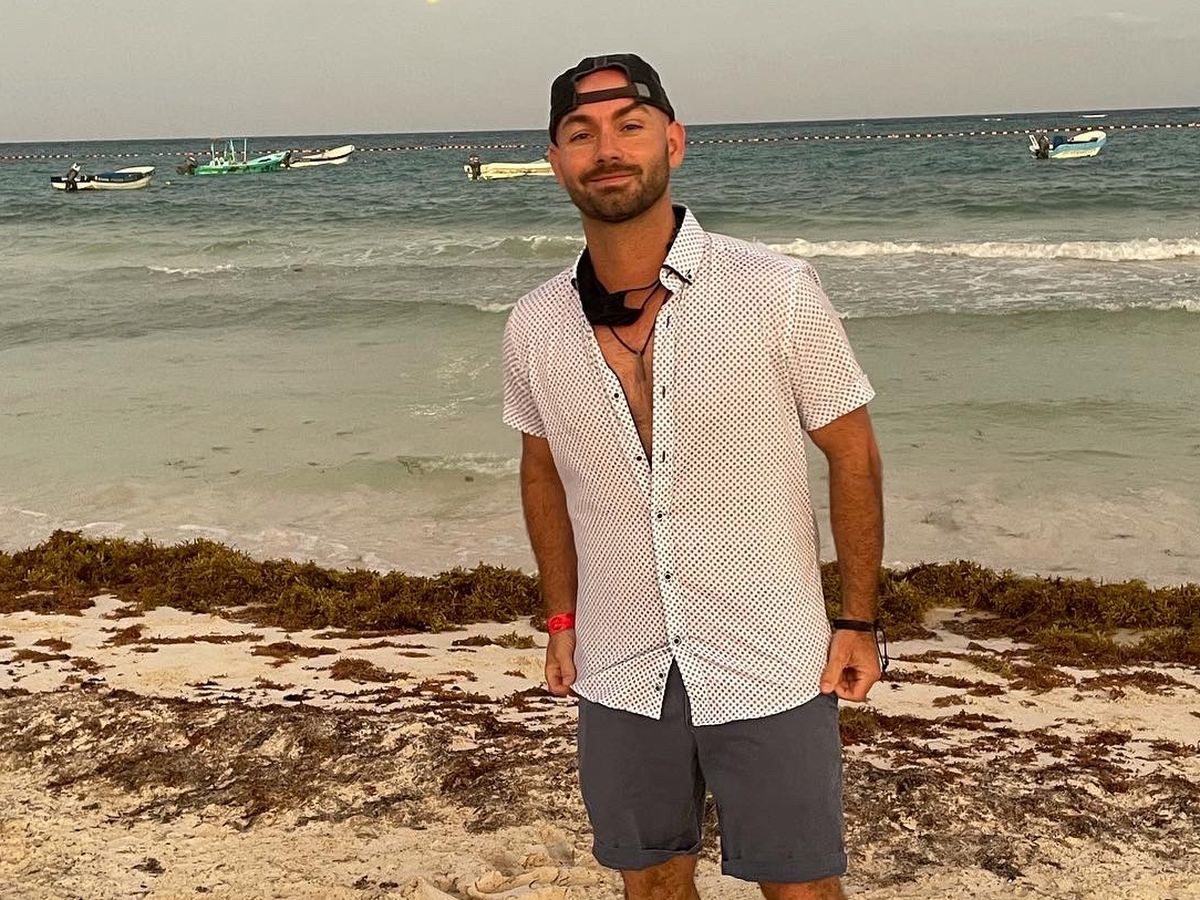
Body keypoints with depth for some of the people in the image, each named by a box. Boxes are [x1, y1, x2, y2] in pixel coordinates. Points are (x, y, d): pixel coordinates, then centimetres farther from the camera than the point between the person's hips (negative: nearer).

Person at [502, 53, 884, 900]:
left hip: (770, 669, -3)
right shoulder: (534, 327, -4)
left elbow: (853, 455, -4)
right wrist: (562, 616, 12)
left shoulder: (780, 294, -15)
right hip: (618, 675, 3)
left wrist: (858, 621, -2)